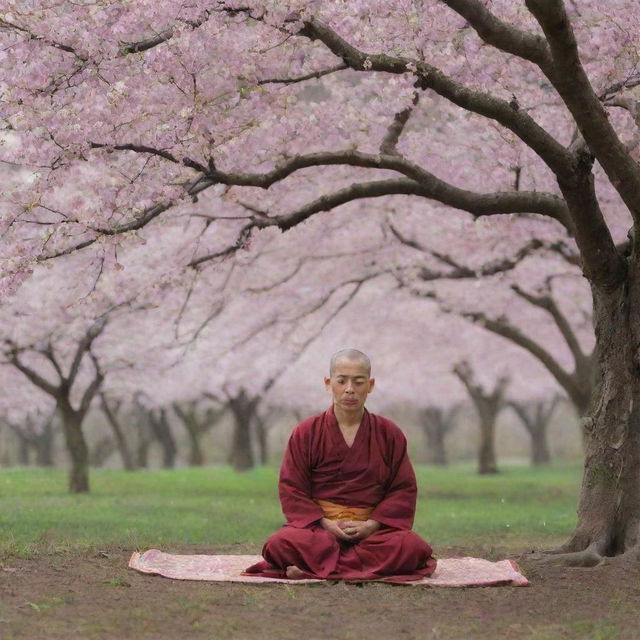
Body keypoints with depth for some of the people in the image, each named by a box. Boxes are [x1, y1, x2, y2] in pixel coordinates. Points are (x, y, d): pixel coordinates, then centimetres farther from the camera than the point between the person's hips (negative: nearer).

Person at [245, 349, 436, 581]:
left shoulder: (389, 434, 8)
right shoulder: (305, 433, 6)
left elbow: (404, 490, 4)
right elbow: (291, 489, 2)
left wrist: (372, 525, -12)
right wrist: (324, 523, -14)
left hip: (373, 525, 2)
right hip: (317, 523, -1)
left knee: (413, 547, -33)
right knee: (280, 544, -33)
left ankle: (315, 568, -28)